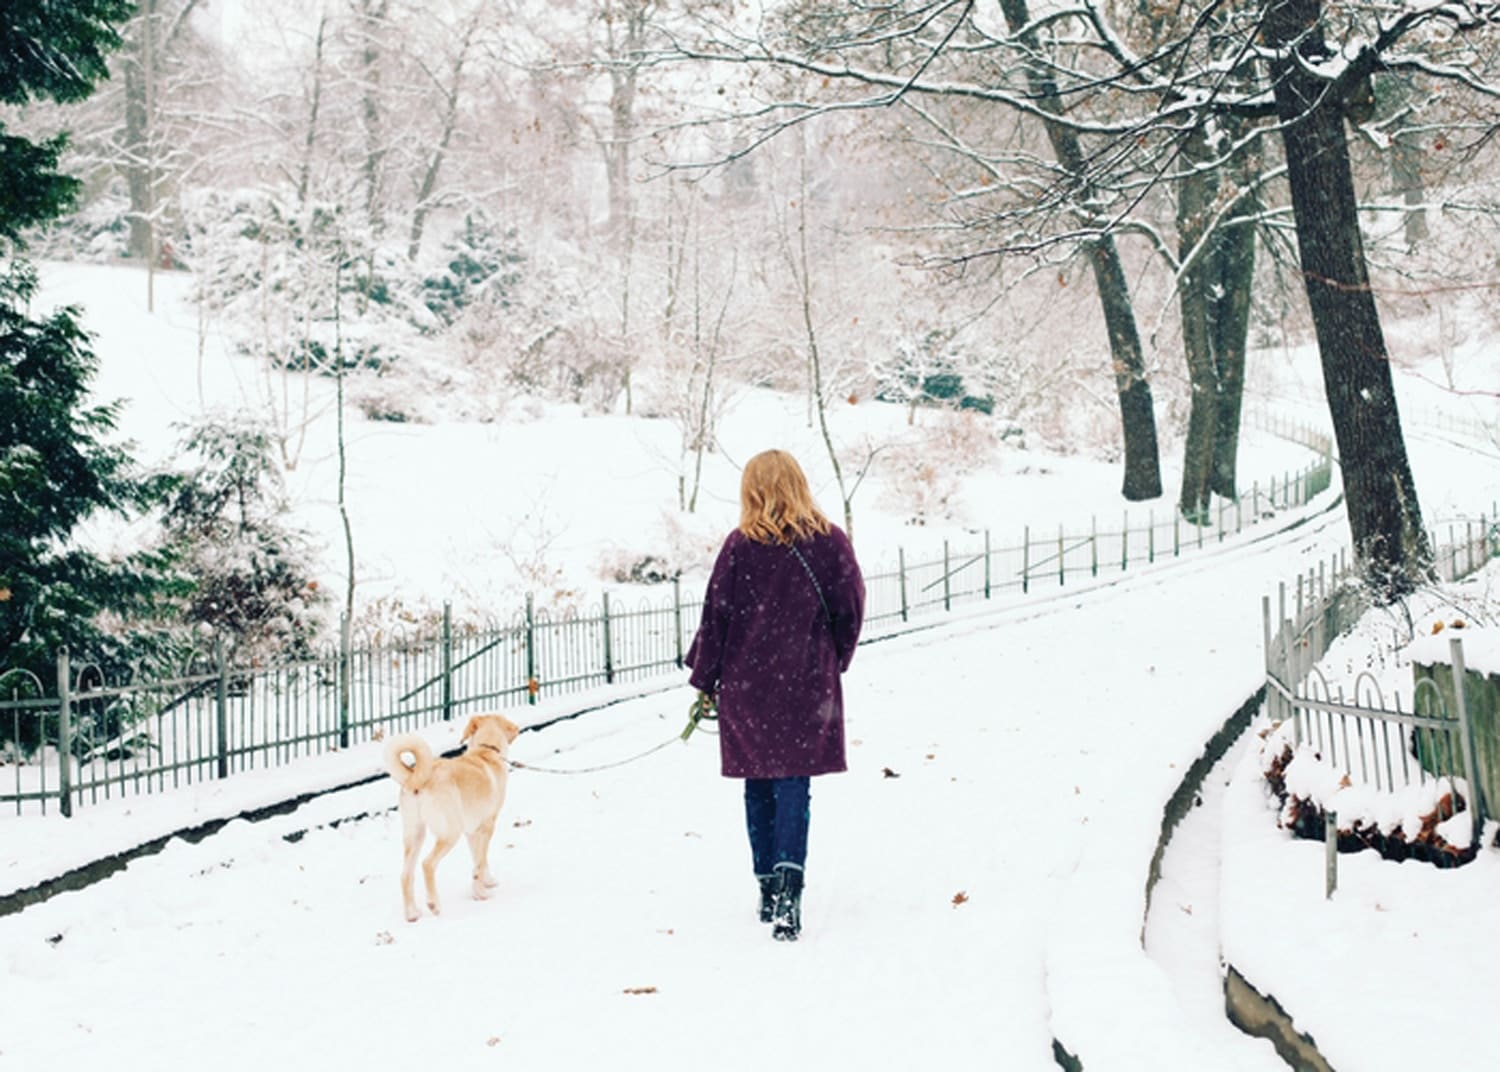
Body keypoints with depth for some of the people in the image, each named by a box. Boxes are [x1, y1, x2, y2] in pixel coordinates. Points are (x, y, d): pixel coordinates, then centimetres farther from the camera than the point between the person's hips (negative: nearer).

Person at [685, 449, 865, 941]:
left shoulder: (740, 545, -6)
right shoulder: (830, 542, -3)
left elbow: (716, 616, -3)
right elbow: (851, 609, 1)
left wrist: (704, 678, 8)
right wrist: (833, 662, 17)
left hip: (746, 684, 0)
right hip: (806, 685, 0)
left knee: (759, 789, 12)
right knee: (793, 786, -1)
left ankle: (769, 890, 17)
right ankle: (788, 883, -20)